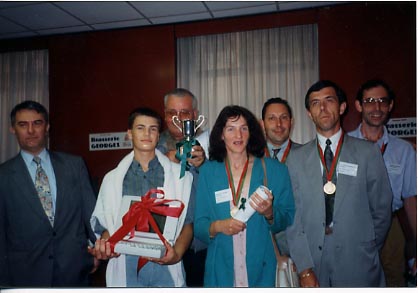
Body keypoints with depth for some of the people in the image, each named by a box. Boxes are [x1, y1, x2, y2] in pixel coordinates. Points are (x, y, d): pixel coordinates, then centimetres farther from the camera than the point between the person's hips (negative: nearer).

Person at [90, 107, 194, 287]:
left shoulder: (180, 175, 4)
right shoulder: (112, 179, 9)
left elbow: (187, 222, 4)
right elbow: (104, 224, 10)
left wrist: (177, 252, -12)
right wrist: (104, 246, -10)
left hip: (167, 270, 0)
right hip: (125, 270, 1)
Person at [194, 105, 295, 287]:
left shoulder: (275, 170, -2)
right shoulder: (208, 171, -1)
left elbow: (289, 221, 1)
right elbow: (198, 225, 0)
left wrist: (269, 214, -18)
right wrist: (217, 226, -19)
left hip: (263, 269, 0)